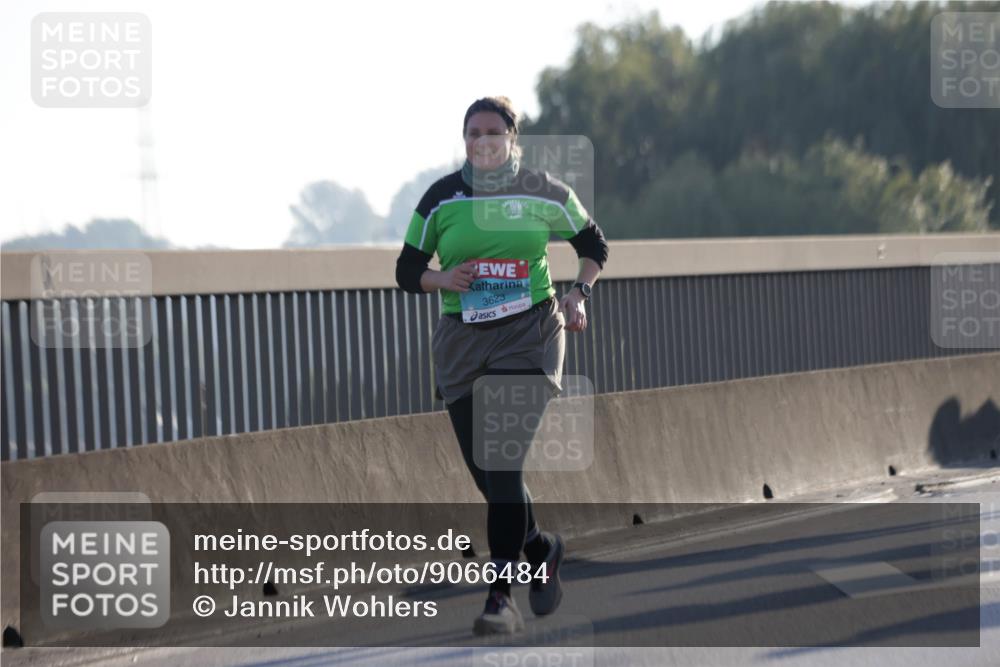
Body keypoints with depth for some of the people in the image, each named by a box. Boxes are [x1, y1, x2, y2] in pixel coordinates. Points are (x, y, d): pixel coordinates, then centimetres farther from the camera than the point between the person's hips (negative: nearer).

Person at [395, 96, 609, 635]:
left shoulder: (544, 193, 1)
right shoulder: (441, 198, 3)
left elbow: (594, 246, 17)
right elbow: (407, 271, 10)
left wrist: (579, 294, 1)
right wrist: (442, 279, -10)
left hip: (529, 333, -3)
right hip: (462, 340, 3)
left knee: (504, 463, -17)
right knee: (485, 471, 4)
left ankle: (500, 597, -14)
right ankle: (541, 551, 33)